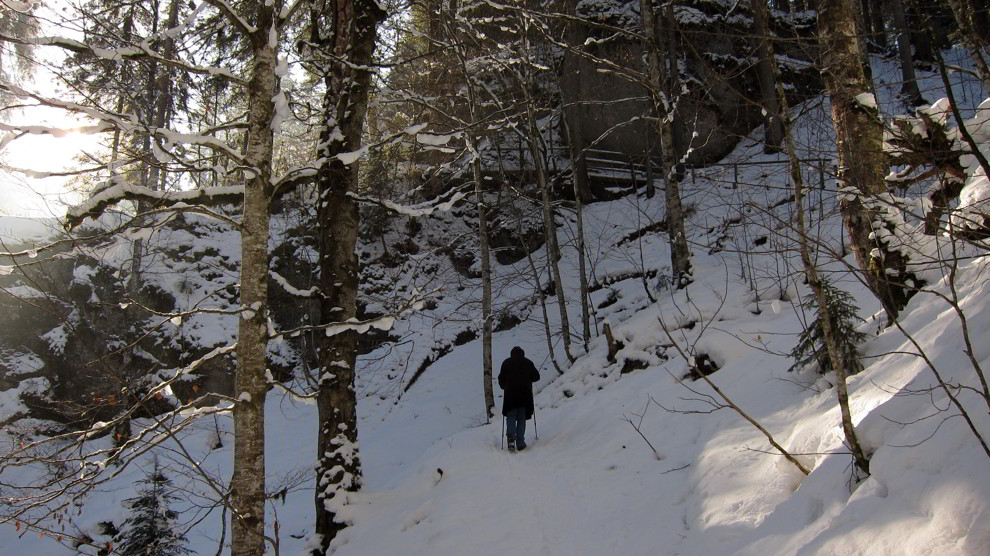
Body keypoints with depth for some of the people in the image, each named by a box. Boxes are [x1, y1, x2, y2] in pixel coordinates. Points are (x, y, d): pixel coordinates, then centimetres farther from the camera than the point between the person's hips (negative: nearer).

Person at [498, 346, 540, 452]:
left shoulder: (506, 363, 4)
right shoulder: (528, 363, 7)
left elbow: (501, 378, 2)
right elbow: (536, 377, 10)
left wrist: (504, 387, 20)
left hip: (510, 394, -1)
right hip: (525, 394, 1)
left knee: (511, 416, 5)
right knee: (521, 418, 7)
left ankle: (511, 435, -21)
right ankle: (520, 443, 0)